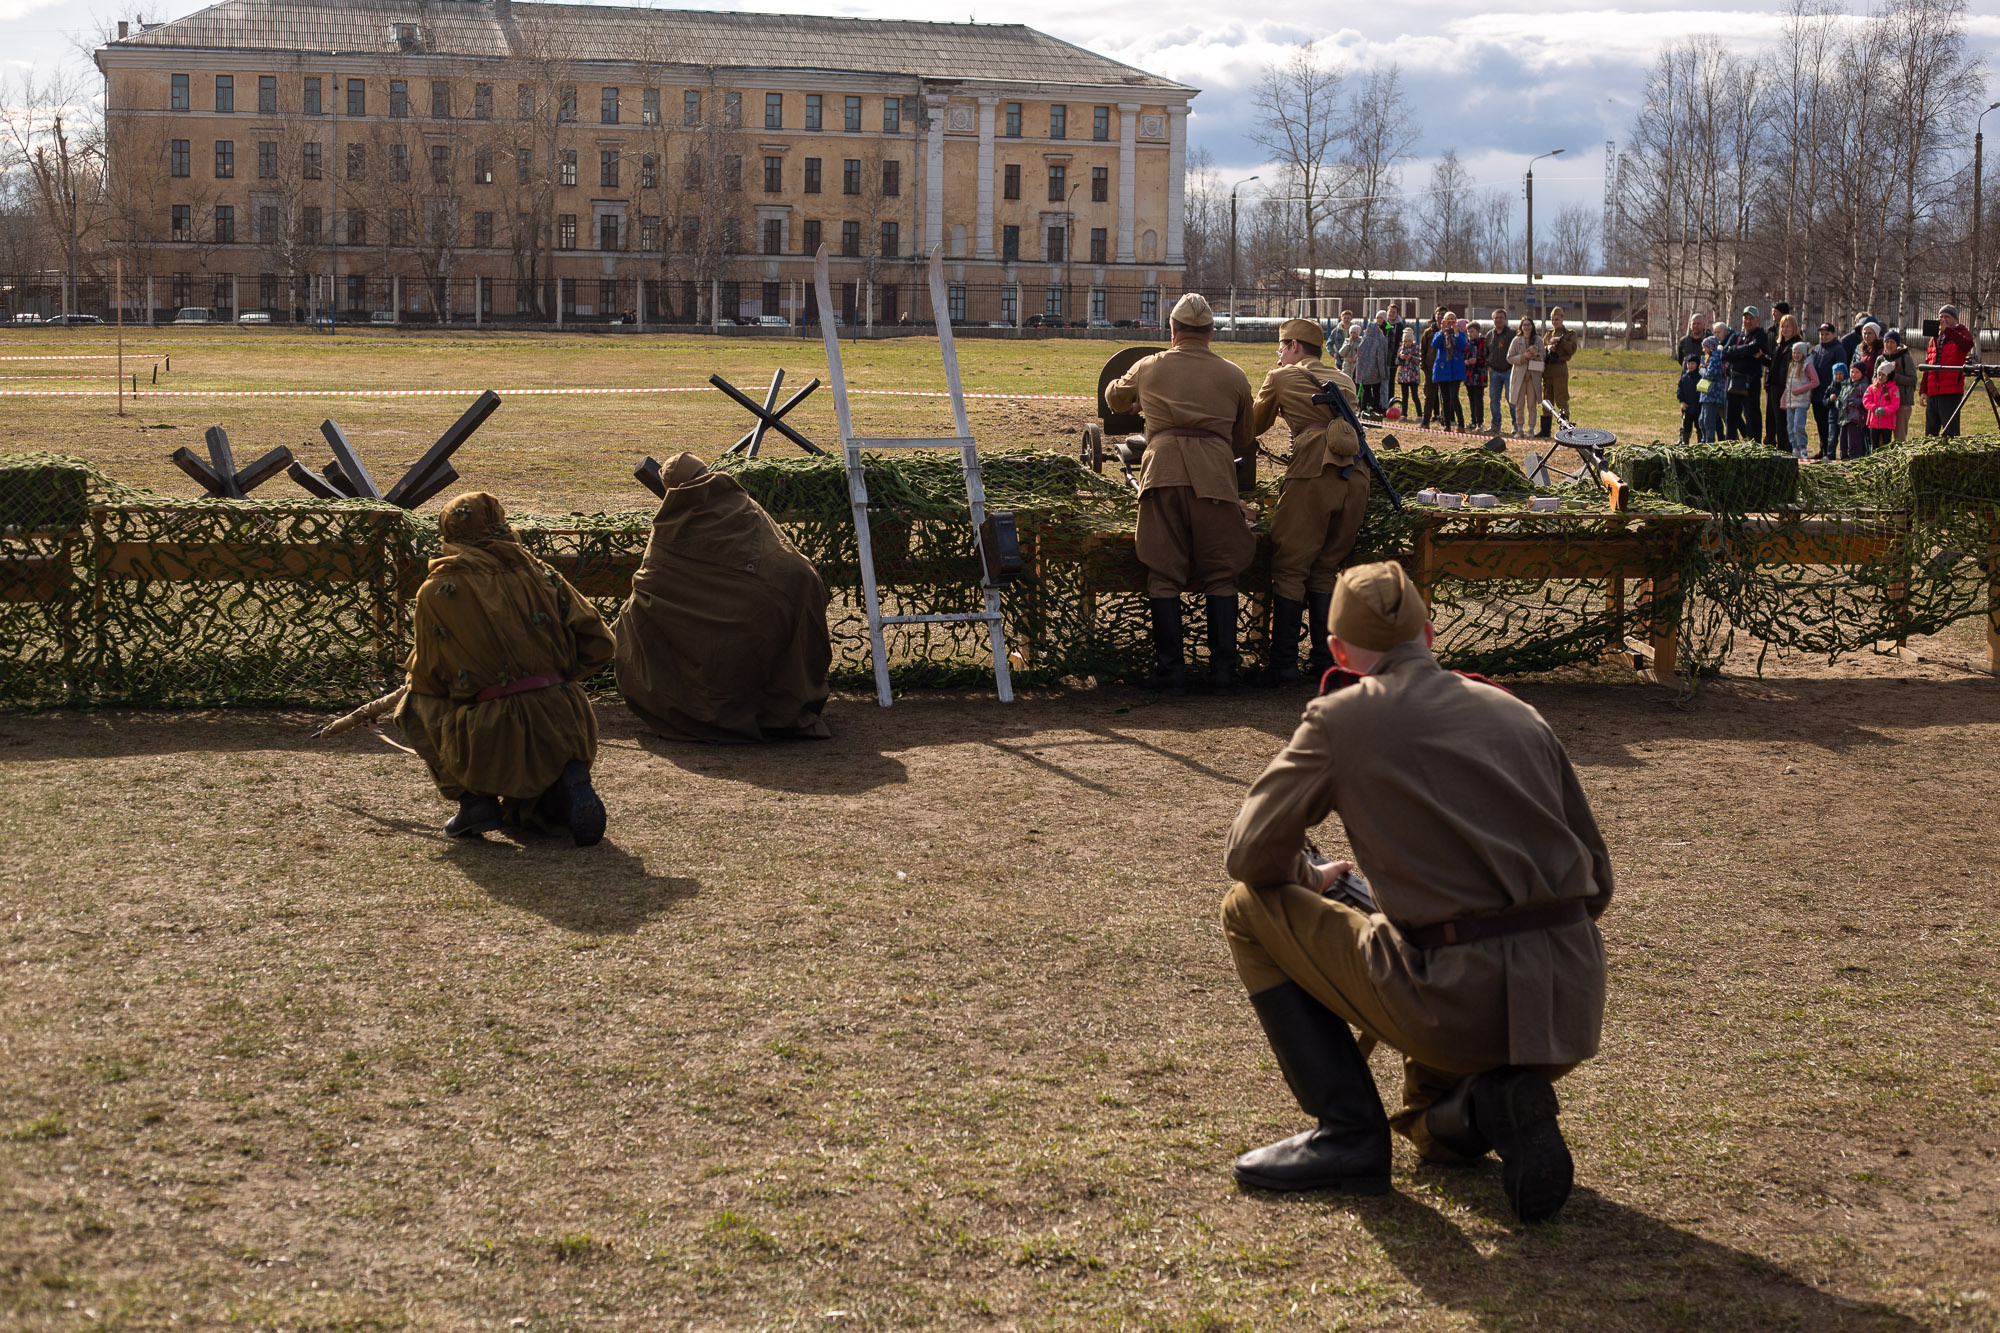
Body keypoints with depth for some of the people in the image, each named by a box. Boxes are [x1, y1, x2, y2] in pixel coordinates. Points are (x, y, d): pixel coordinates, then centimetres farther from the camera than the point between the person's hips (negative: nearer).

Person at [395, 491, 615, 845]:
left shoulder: (437, 592, 2)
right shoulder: (540, 574, 10)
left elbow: (427, 678, 11)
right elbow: (598, 643, 7)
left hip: (494, 741, -4)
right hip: (567, 732, 4)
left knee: (414, 705, 22)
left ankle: (473, 798, 8)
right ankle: (567, 783, 0)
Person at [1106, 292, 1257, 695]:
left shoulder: (1148, 369, 16)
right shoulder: (1233, 375, 15)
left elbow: (1114, 397, 37)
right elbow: (1245, 440, 24)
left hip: (1163, 471, 0)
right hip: (1214, 475, 0)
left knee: (1164, 575, 4)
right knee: (1220, 575, 7)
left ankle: (1170, 670, 4)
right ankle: (1222, 670, 6)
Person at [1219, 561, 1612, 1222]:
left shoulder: (1341, 717, 4)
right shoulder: (1519, 715, 18)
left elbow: (1252, 856, 3)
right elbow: (1596, 881, 19)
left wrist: (1308, 876, 25)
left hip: (1458, 1004, -6)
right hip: (1575, 1013, 6)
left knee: (1250, 909, 15)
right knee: (1437, 1135, 37)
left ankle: (1348, 1131, 8)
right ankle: (1500, 1106, 2)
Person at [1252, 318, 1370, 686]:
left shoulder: (1281, 378, 13)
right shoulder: (1344, 381, 26)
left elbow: (1255, 426, 26)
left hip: (1313, 475, -5)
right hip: (1356, 475, 5)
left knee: (1290, 569, 0)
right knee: (1325, 570, 14)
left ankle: (1284, 665, -3)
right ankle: (1325, 661, 13)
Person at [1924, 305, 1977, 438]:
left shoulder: (1962, 333, 5)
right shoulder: (1934, 339, 22)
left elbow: (1967, 345, -21)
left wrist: (1947, 330, -21)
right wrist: (1924, 391, 16)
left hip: (1951, 392, -7)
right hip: (1932, 392, 7)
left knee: (1950, 431, -10)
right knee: (1930, 431, 8)